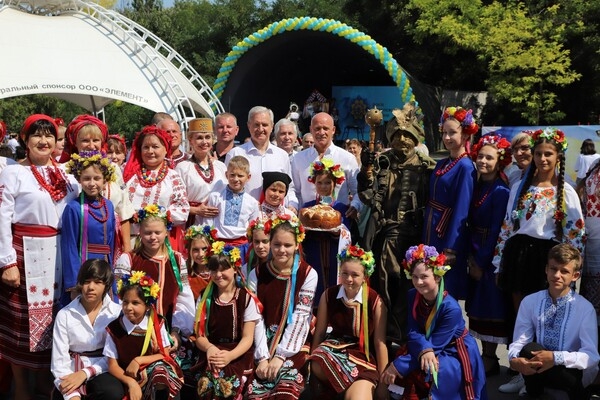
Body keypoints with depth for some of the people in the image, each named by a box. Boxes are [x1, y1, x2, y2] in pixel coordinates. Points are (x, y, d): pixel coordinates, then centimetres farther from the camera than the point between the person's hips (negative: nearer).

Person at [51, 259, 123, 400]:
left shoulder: (117, 313, 1)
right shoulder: (64, 315, 1)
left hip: (103, 372, 1)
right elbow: (59, 361, -5)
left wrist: (86, 373, -19)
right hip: (73, 373, 0)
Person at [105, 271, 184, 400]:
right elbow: (112, 365, -3)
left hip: (157, 372, 2)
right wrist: (131, 383, -20)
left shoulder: (157, 323, 1)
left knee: (159, 367, -32)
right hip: (128, 377, -2)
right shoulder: (114, 328, -3)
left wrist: (138, 360, -14)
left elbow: (164, 355, 0)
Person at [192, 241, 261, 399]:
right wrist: (209, 348, -19)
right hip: (212, 354, 2)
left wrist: (230, 356, -21)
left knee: (227, 384, -33)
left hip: (238, 355, -2)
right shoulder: (205, 298, 10)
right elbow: (200, 335, 6)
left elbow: (248, 337, -1)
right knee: (207, 382, -32)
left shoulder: (246, 298, 1)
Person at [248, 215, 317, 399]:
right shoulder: (257, 274, 6)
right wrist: (262, 356, -11)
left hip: (294, 346, -2)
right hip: (264, 344, 2)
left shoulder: (308, 274, -1)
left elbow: (301, 318, -6)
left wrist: (280, 355, -13)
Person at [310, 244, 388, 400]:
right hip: (333, 348, 3)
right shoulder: (328, 295, -1)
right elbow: (319, 333, 7)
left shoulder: (375, 301, -8)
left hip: (363, 357, -3)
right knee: (317, 367, -33)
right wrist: (312, 363, 10)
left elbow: (379, 342, -4)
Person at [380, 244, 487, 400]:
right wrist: (424, 350, -40)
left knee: (433, 373, -33)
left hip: (455, 353, -5)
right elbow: (413, 332, -16)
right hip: (423, 348, 5)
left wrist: (399, 365, -30)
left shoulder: (451, 308, -28)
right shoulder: (412, 296, -11)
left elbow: (436, 345, -27)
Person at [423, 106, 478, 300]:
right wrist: (425, 238, 11)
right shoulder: (441, 164, 11)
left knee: (445, 291, 2)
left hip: (449, 234, -7)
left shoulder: (465, 167, -13)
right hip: (431, 232, 8)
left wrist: (451, 249, -18)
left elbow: (461, 210, -17)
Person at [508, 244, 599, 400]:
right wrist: (515, 359, -29)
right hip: (538, 369, 2)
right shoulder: (529, 302, -1)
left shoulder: (585, 308, -8)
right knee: (529, 349, -31)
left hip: (573, 373, -2)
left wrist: (556, 357, -31)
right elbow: (518, 342, -4)